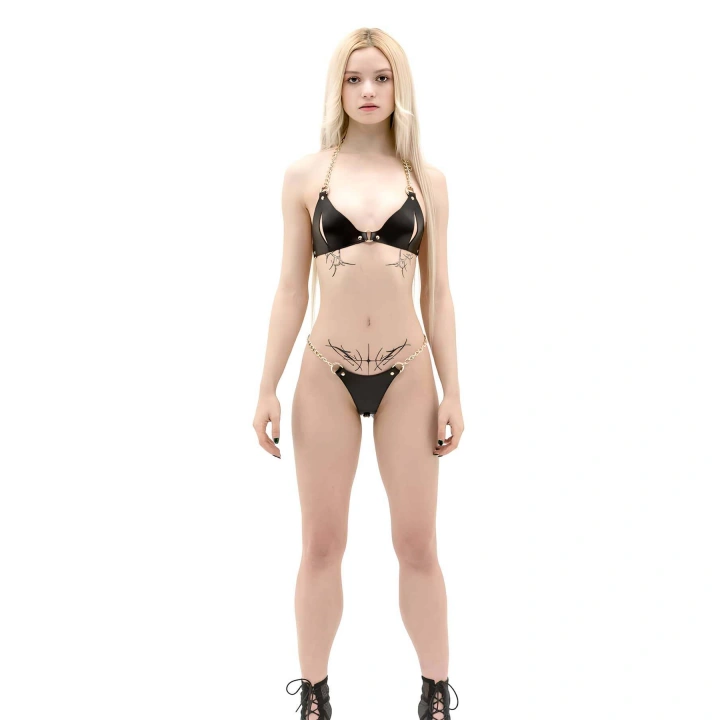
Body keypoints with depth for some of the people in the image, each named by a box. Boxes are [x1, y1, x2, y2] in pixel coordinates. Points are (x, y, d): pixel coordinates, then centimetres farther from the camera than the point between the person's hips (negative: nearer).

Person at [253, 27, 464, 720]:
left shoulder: (426, 180, 4)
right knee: (322, 544, 8)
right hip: (327, 374, 0)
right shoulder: (305, 176, 2)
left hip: (406, 374, 1)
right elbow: (291, 290, 3)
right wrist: (267, 389, 0)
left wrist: (452, 393, 1)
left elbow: (437, 294, 5)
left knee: (418, 545, 6)